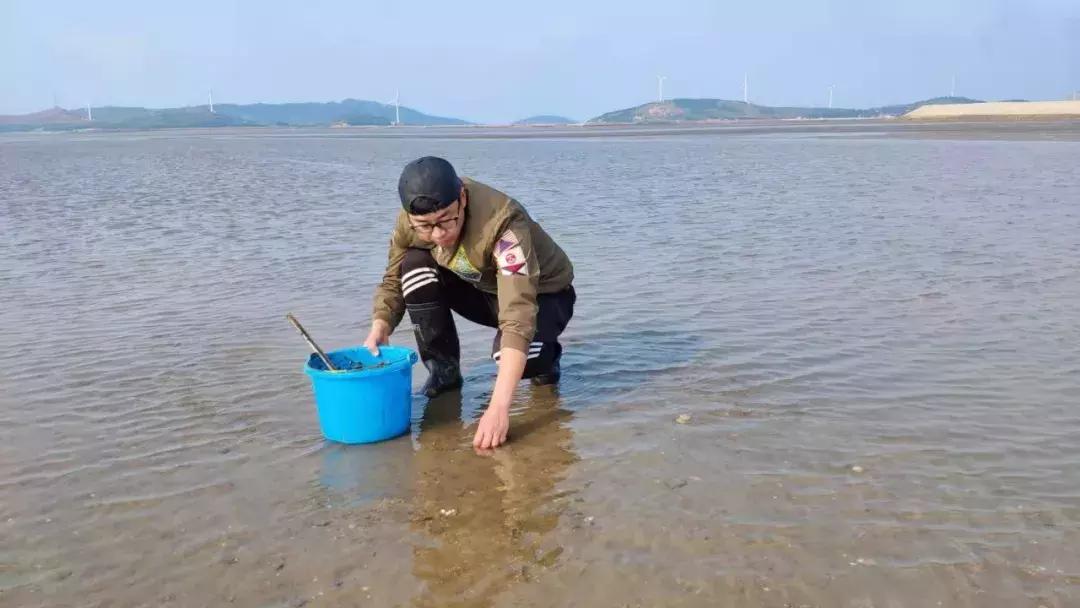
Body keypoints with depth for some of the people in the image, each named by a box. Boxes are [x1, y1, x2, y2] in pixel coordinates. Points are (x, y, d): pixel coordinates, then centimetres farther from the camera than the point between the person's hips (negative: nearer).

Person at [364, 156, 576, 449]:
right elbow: (394, 280, -6)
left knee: (516, 352, -38)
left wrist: (498, 407, -55)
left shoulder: (502, 223, -39)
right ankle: (443, 370, -6)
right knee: (415, 266, -22)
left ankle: (546, 357, 0)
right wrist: (379, 328, -27)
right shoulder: (411, 221, -21)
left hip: (542, 294, -5)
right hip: (483, 289, 6)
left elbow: (518, 317, -47)